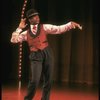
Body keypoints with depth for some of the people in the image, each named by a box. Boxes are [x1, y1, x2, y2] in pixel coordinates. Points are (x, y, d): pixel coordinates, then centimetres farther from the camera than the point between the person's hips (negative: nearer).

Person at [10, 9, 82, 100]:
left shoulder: (45, 27, 7)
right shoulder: (26, 33, 8)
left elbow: (59, 29, -1)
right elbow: (13, 40, 3)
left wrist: (71, 24, -13)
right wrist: (19, 28, 0)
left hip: (47, 54, 2)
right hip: (36, 56, -2)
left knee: (48, 81, 6)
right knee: (35, 80, -13)